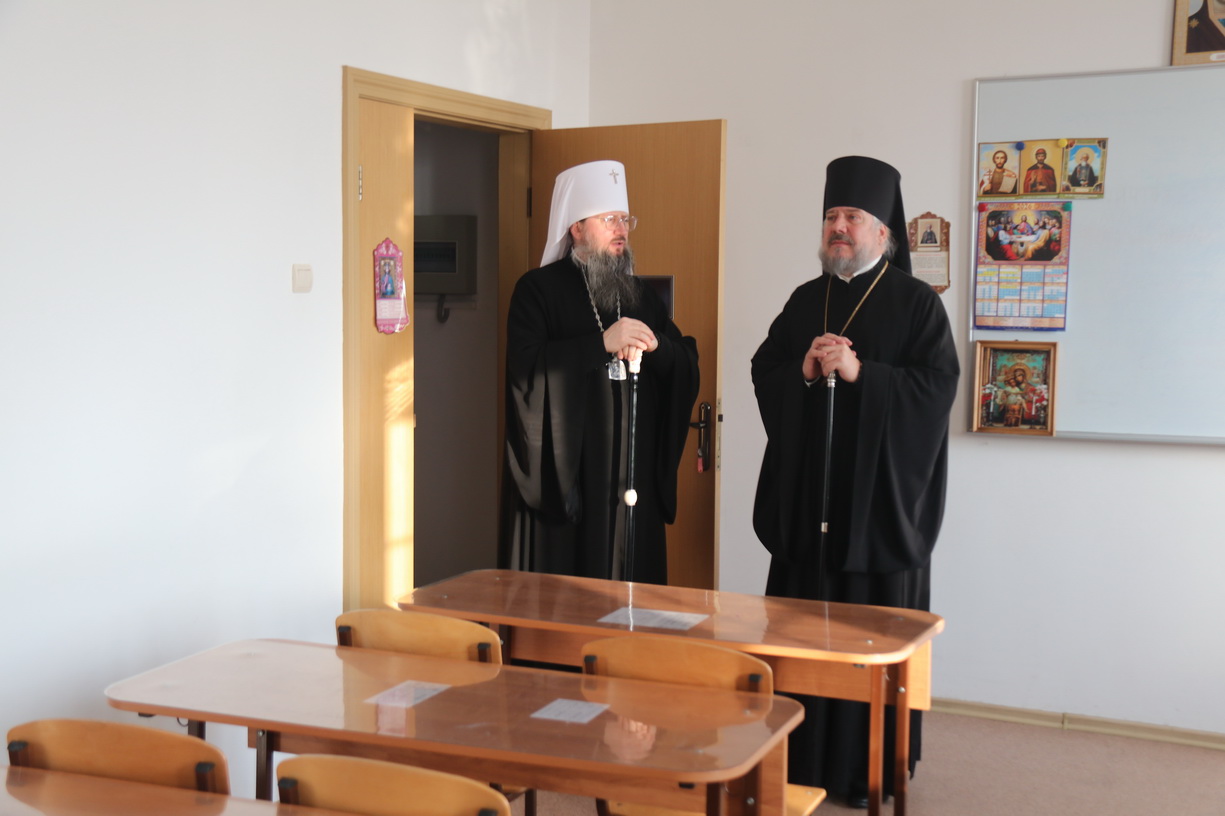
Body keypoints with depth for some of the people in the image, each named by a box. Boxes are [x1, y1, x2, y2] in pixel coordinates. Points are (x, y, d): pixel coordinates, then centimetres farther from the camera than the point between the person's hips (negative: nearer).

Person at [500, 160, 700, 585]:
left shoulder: (642, 296, 17)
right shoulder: (538, 290, 0)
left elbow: (688, 370, 11)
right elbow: (524, 367, -15)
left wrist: (654, 345, -10)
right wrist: (603, 342, -20)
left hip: (633, 479, 5)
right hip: (561, 474, -5)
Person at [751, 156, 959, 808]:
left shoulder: (916, 302, -1)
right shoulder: (804, 300, 13)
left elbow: (937, 386, -10)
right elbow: (763, 375, 10)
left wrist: (859, 373, -20)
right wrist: (804, 372, -10)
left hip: (881, 499, -4)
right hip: (807, 496, 4)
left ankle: (869, 769, 10)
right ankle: (800, 756, 16)